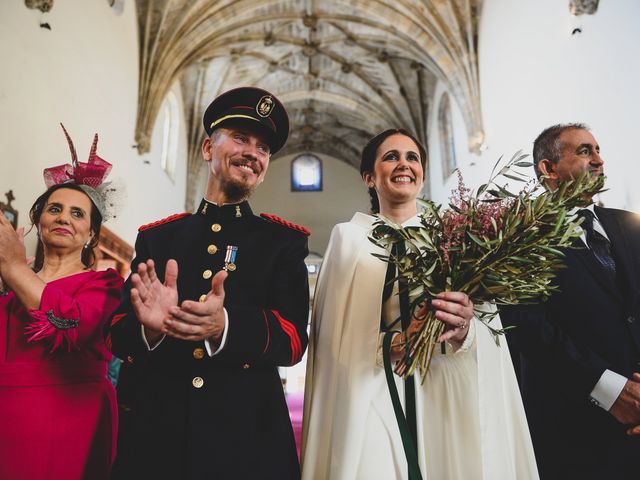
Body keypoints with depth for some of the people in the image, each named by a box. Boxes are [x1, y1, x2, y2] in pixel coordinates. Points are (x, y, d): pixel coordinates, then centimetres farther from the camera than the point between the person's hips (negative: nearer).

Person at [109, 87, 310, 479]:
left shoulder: (284, 241, 0)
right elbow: (118, 336, 2)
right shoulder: (155, 237, 5)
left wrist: (224, 327, -28)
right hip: (154, 433, 2)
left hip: (247, 436, -1)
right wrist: (150, 327, -21)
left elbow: (293, 339, -10)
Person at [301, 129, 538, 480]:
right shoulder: (350, 236, 2)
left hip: (446, 403, 2)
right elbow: (334, 338, -4)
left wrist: (465, 330, -22)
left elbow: (489, 338, -1)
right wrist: (396, 343, -19)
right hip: (371, 404, -1)